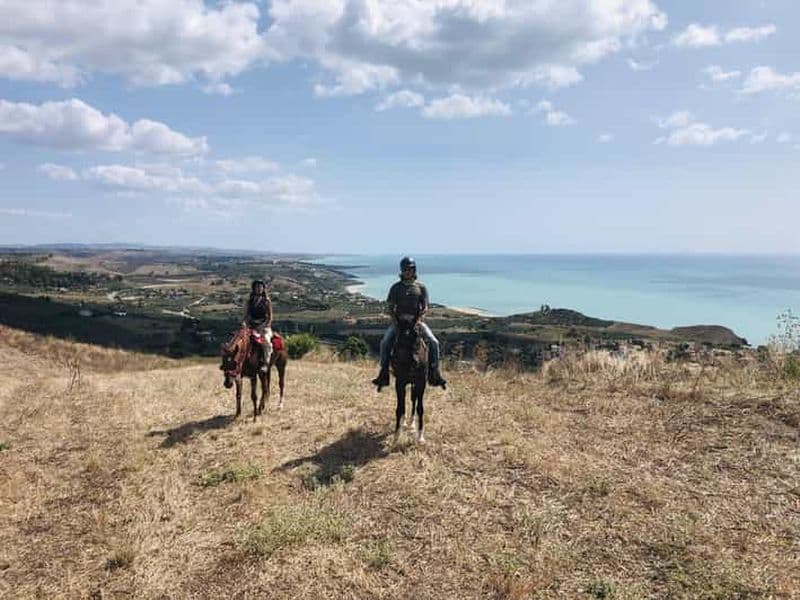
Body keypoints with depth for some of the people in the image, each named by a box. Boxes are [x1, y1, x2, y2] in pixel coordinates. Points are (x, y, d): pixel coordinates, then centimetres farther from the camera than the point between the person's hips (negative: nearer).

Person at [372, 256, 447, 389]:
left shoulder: (421, 287, 5)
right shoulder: (395, 287, 7)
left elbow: (425, 308, 1)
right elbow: (391, 308, 6)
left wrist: (418, 319, -16)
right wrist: (395, 320, -11)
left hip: (416, 321, 0)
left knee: (433, 342, -19)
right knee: (385, 343, -21)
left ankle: (434, 373, -7)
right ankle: (384, 373, -9)